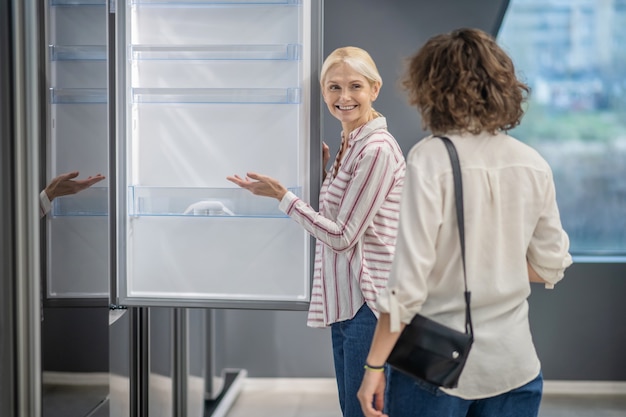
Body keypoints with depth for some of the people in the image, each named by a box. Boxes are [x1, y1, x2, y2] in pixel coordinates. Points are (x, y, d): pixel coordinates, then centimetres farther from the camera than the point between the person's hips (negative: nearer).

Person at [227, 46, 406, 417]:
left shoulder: (377, 150, -16)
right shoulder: (350, 144, 14)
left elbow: (342, 235, -16)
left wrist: (280, 194, -12)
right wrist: (328, 167, 15)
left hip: (369, 304, -10)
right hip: (346, 302, 10)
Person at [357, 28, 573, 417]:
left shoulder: (430, 158, -14)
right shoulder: (534, 165, 1)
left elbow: (408, 281, -17)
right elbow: (550, 267, 10)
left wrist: (374, 365, -10)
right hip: (514, 364, 4)